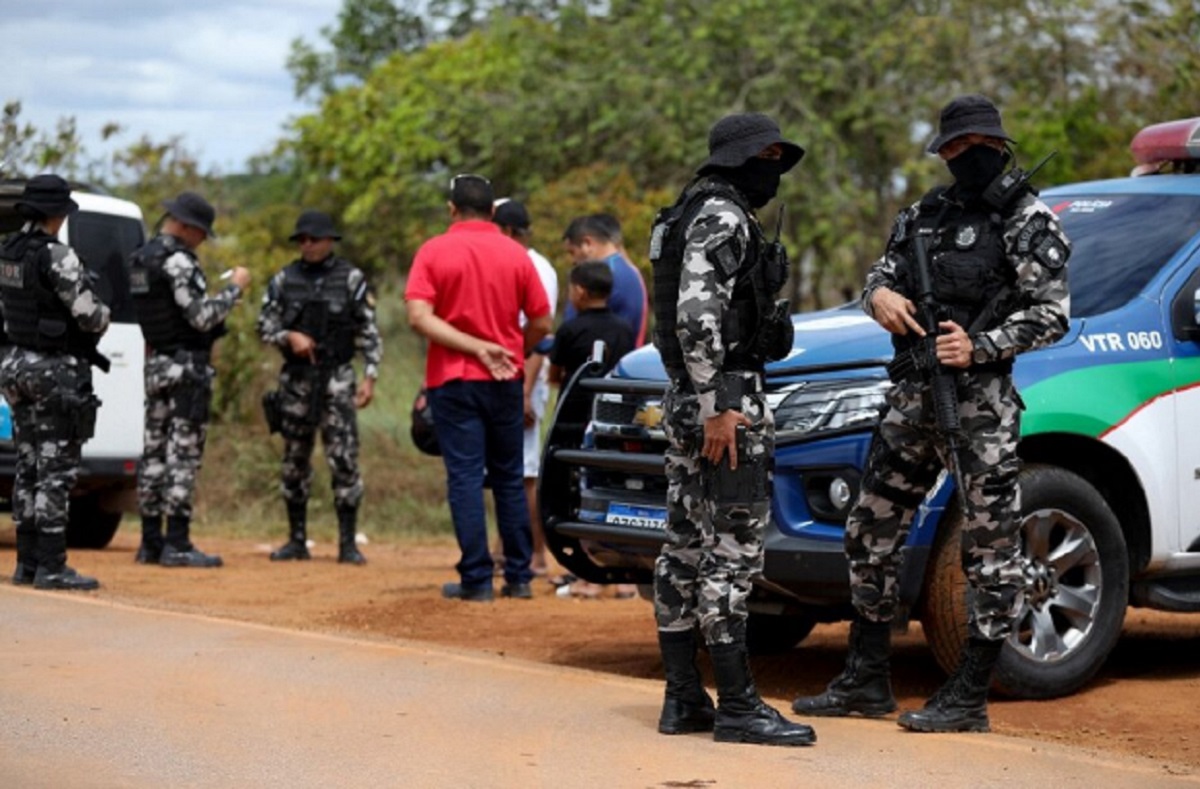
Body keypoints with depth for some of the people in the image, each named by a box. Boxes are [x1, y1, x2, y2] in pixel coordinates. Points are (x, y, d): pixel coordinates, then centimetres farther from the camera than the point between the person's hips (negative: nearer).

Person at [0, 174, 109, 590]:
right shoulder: (57, 257, -18)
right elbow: (91, 316, -19)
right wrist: (103, 314, 4)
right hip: (56, 370, -8)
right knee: (57, 470, -6)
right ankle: (50, 567, -6)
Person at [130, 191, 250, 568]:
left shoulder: (141, 258, 13)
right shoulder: (178, 260, -16)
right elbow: (202, 317, -20)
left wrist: (218, 296, 19)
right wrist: (234, 288, -7)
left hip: (157, 364, 9)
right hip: (187, 367, -9)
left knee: (155, 452, 9)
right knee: (183, 454, -7)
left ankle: (151, 543, 12)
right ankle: (177, 545, -8)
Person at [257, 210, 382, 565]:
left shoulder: (351, 279, -1)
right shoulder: (284, 280, 6)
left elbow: (369, 333, -1)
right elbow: (265, 326, 6)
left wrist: (370, 378, -9)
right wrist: (290, 336, -14)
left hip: (337, 378, -3)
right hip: (295, 379, 3)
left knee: (344, 459, -9)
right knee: (294, 461, 8)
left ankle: (348, 543, -4)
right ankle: (297, 540, 17)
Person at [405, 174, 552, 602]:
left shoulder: (434, 251, -4)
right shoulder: (515, 254, 1)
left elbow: (420, 317, -15)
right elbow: (541, 323, 2)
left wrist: (476, 347, -14)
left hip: (453, 380, -2)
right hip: (505, 382, 2)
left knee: (465, 478, 0)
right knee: (509, 479, 12)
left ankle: (476, 579, -3)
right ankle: (519, 577, 13)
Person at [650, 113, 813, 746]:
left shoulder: (703, 214, 20)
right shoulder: (723, 217, -12)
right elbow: (697, 315, -22)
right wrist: (717, 407, -23)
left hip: (688, 403, 11)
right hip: (725, 400, -11)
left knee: (686, 548, 9)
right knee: (730, 550, -9)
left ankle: (682, 700, 13)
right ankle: (737, 707, -8)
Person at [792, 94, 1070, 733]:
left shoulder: (1029, 221, -4)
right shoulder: (924, 214, 15)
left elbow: (1052, 315, -8)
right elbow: (881, 273, 21)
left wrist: (981, 348, -19)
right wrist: (880, 295, -3)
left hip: (981, 402, -7)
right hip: (911, 398, 7)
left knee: (990, 548, -3)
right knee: (872, 535, 10)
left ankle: (968, 699, 3)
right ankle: (866, 682, 20)